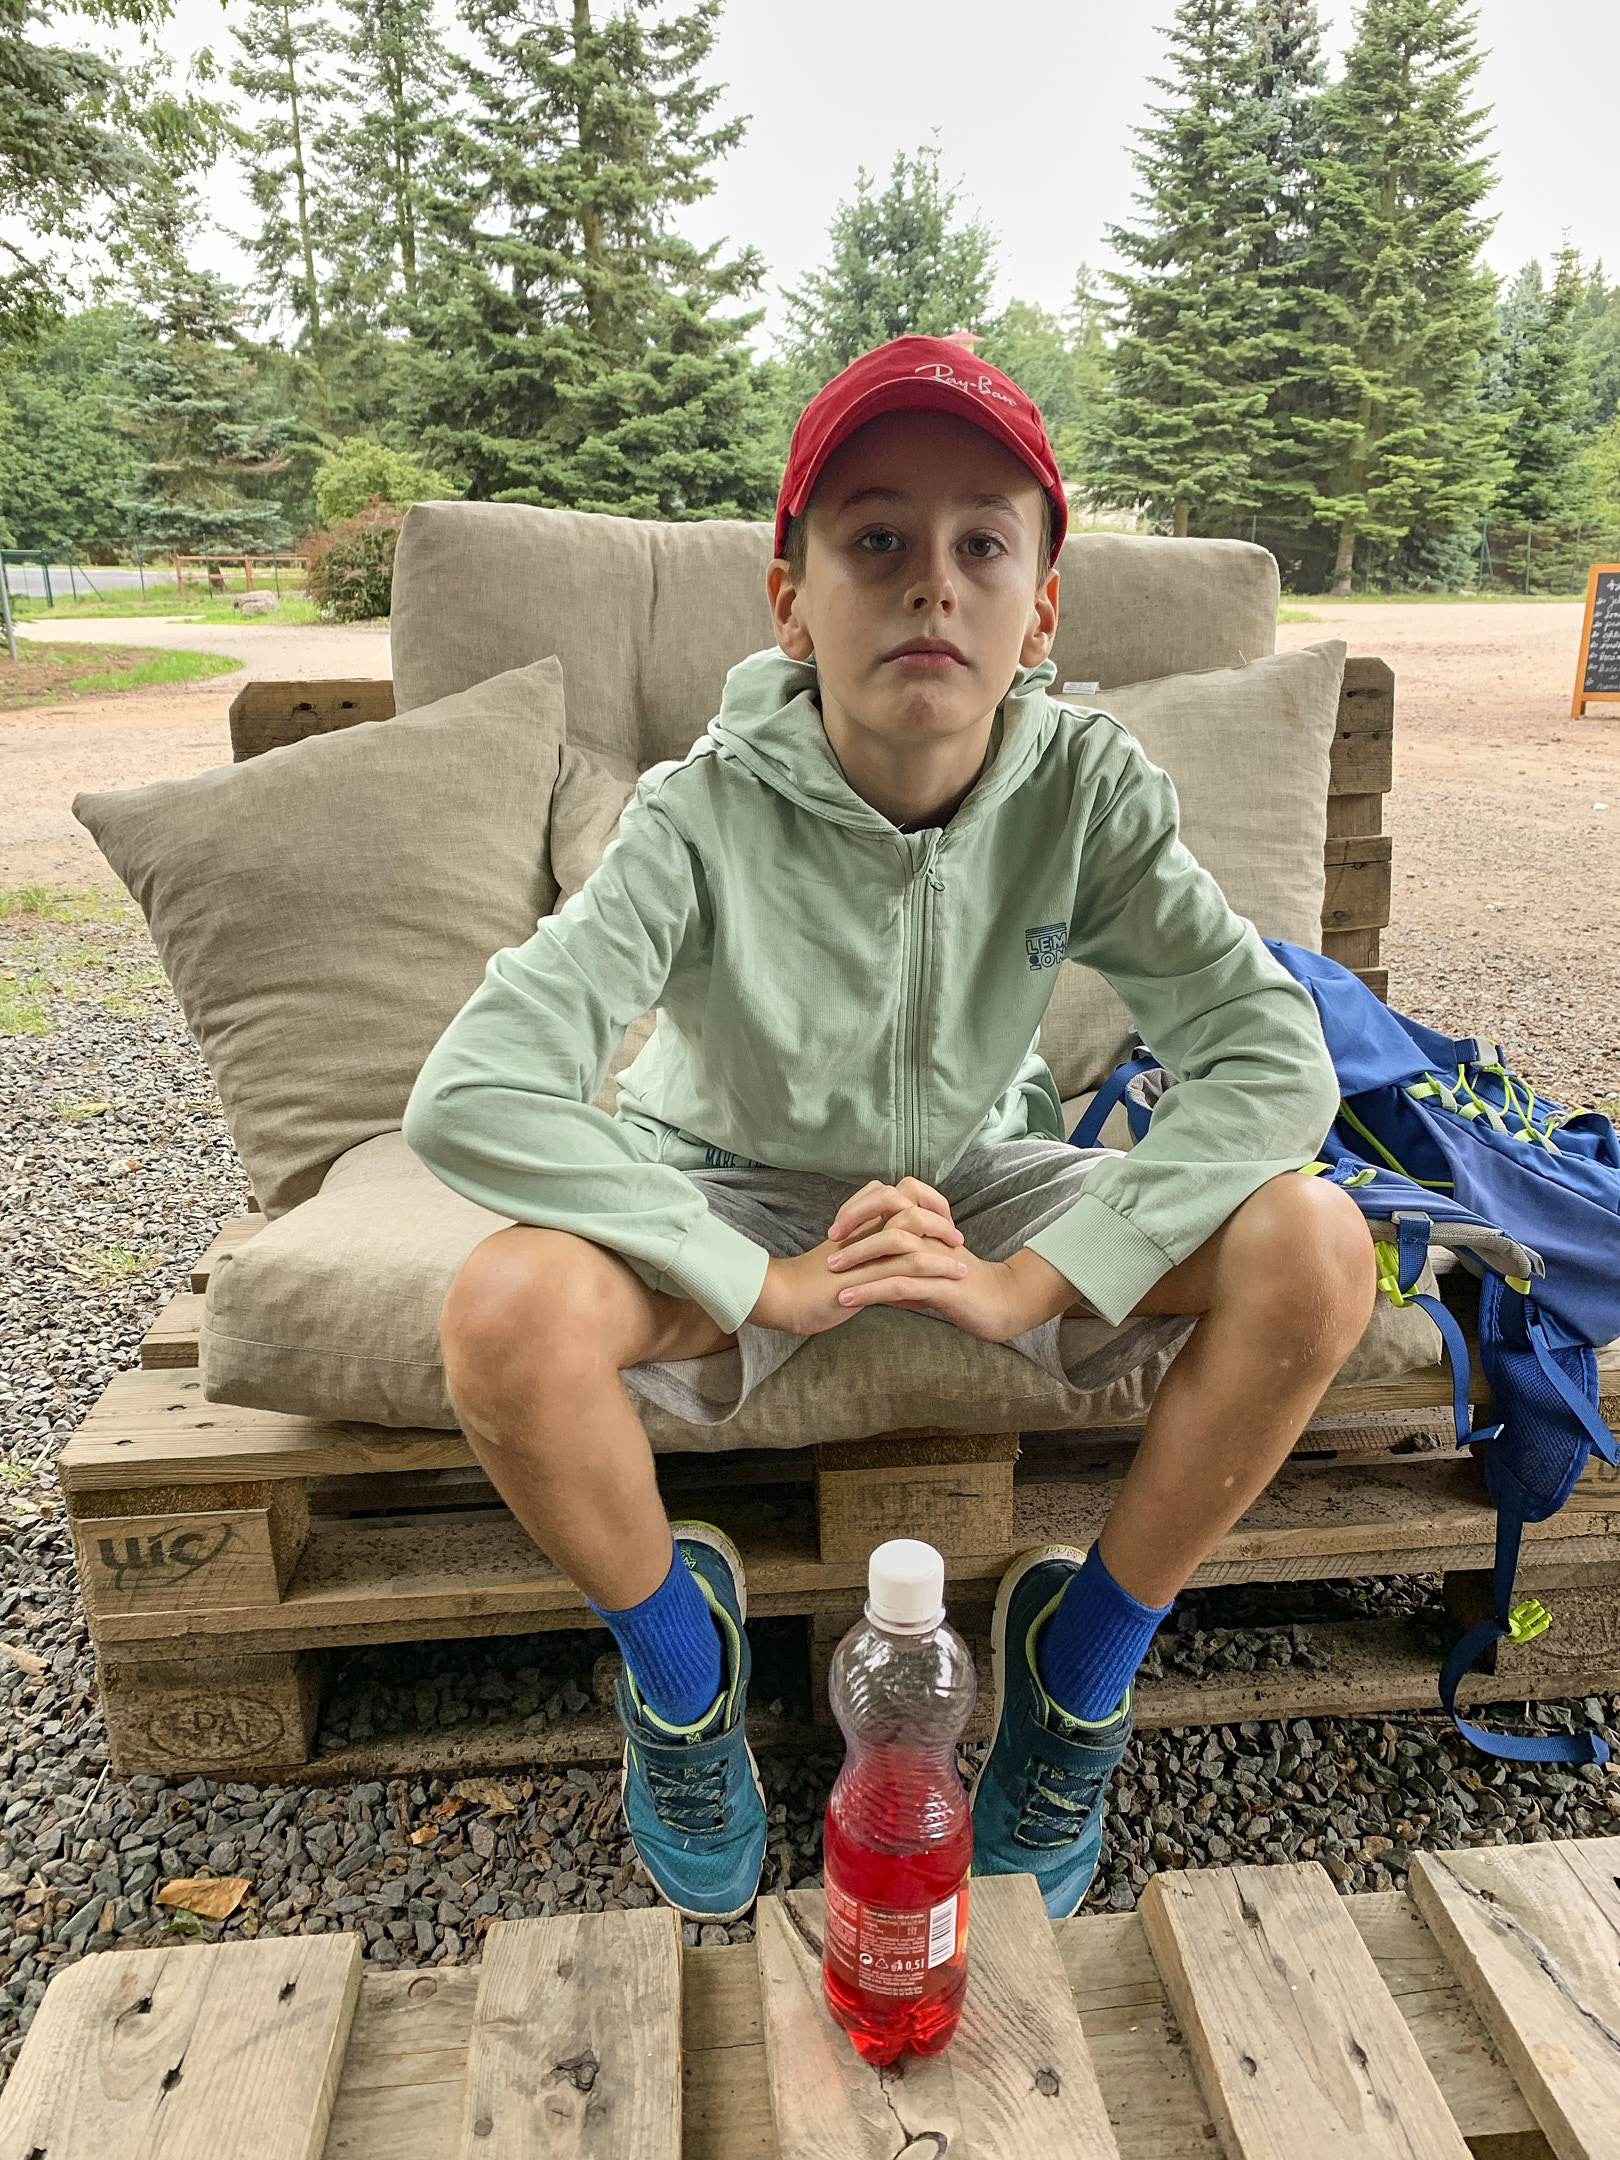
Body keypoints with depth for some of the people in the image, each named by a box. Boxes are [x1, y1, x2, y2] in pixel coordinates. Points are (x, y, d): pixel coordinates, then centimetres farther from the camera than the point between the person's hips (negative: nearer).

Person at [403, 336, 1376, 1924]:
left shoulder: (1087, 785, -17)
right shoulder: (709, 813, -24)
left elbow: (1273, 1056, -21)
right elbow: (470, 1097, -32)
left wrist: (1037, 1282, -29)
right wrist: (766, 1282, -32)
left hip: (976, 1181, 3)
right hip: (738, 1197, -2)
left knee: (1312, 1244, -20)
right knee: (507, 1310, -32)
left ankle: (1084, 1663, 2)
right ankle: (678, 1661, 1)